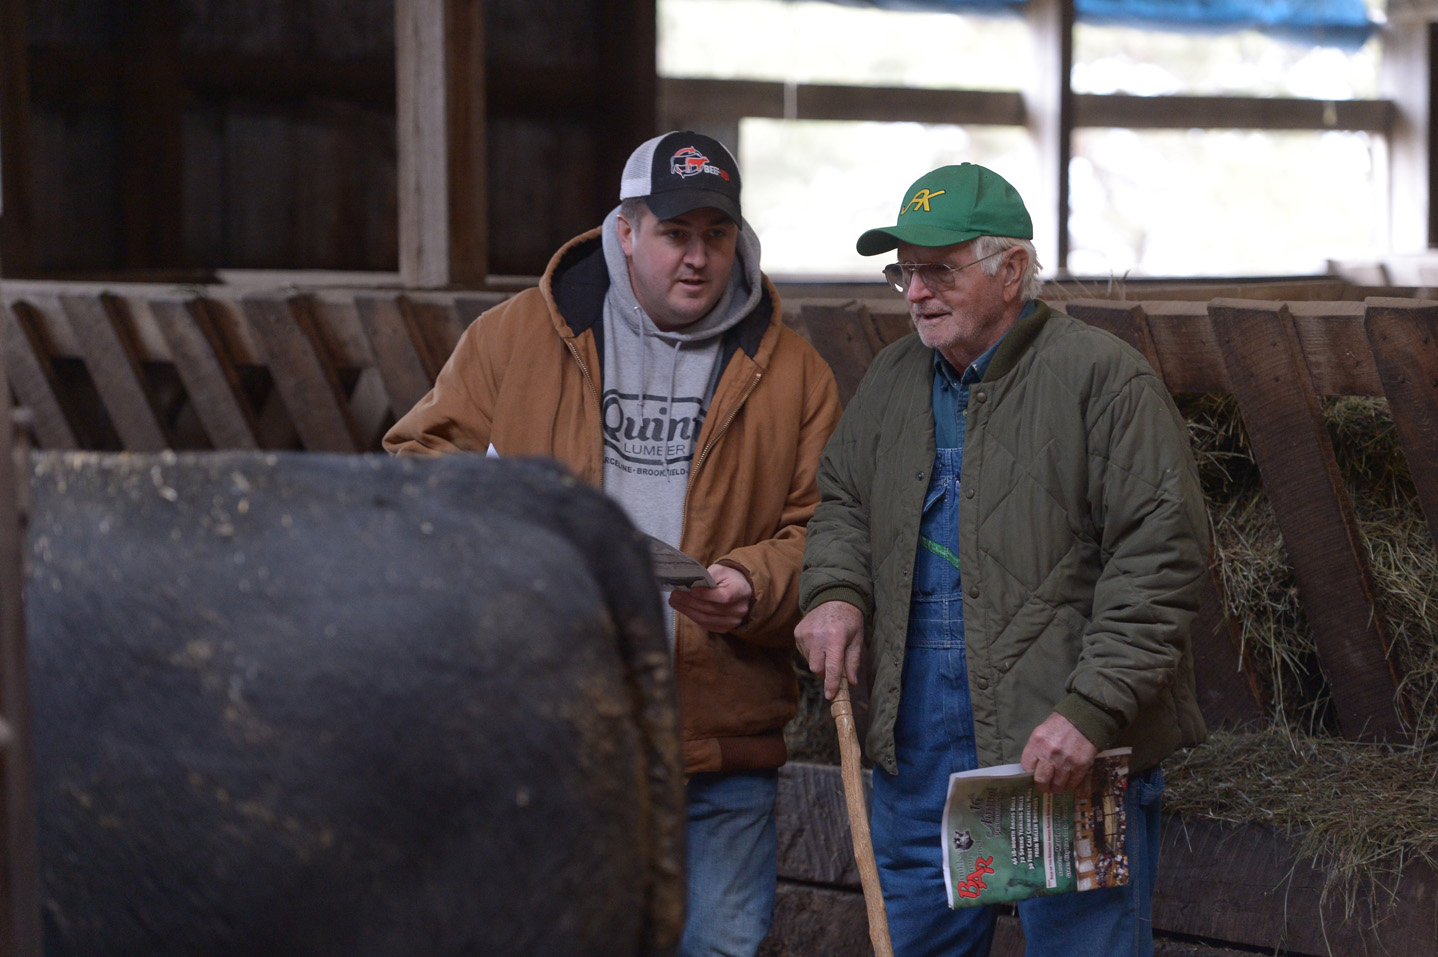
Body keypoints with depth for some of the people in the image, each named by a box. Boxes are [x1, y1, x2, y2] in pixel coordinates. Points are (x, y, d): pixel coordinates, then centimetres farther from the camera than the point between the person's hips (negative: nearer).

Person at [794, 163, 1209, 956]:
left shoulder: (1101, 377, -9)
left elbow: (1160, 557, -13)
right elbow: (842, 500, 27)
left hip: (1068, 749, -6)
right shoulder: (894, 379, 13)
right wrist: (835, 590, 4)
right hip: (918, 748, 6)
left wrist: (1091, 709, -19)